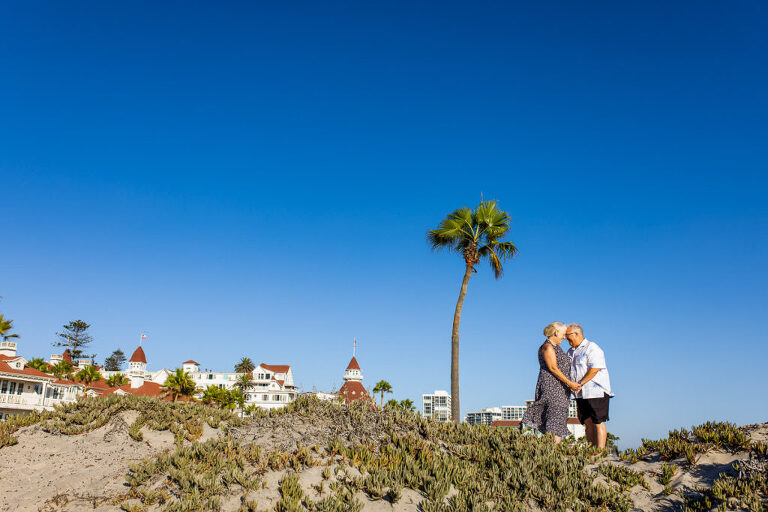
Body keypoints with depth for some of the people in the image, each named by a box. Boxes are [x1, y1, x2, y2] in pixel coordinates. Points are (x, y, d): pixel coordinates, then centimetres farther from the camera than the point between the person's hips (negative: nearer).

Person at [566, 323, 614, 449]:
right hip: (581, 394, 7)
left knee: (598, 422, -6)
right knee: (587, 423, 6)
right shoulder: (571, 352, 17)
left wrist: (580, 383, -18)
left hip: (596, 391, -7)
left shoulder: (591, 348, -7)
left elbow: (595, 368, -16)